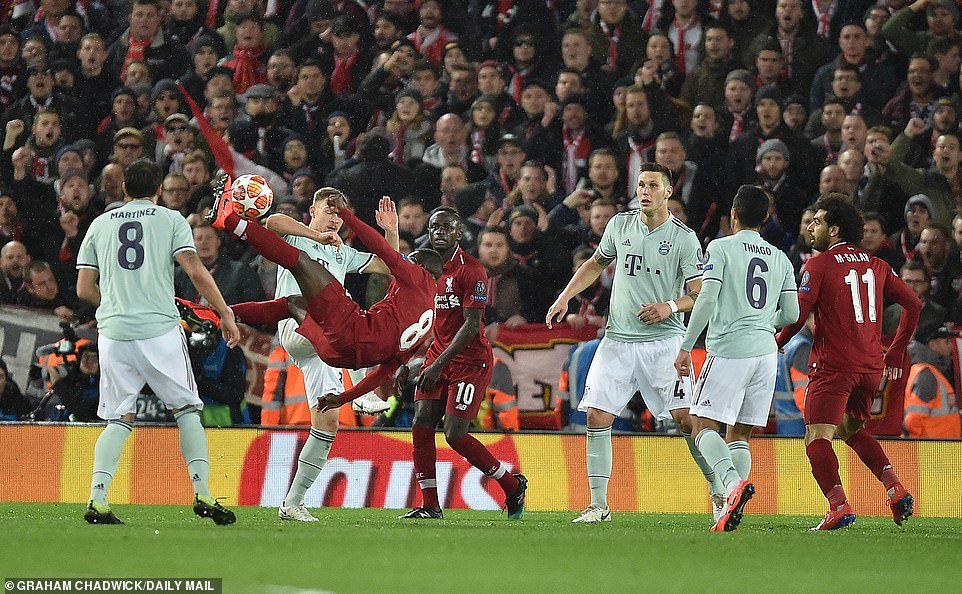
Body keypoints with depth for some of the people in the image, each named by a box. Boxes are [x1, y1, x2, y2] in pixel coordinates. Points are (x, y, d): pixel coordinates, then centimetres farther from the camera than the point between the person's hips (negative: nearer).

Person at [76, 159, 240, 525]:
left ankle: (97, 499, -7)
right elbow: (196, 272, -6)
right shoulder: (170, 220, 6)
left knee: (119, 419, 9)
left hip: (114, 332, 2)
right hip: (161, 328, -2)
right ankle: (202, 493, -4)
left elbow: (84, 289, 12)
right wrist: (225, 313, -1)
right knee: (187, 410, 8)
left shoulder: (100, 224, 14)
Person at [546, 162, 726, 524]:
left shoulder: (684, 238, -4)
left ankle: (718, 492, 0)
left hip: (663, 340, -4)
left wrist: (670, 307, -24)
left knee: (685, 417, -13)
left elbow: (701, 294, -6)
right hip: (618, 341, 4)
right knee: (597, 417, -5)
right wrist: (565, 297, 13)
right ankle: (599, 505, 4)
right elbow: (596, 264, 24)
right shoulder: (620, 225, 8)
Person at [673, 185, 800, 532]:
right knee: (739, 435, 12)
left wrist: (686, 347, -7)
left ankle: (734, 482, -30)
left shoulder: (721, 249, -1)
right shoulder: (780, 259, 14)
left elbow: (707, 299, -11)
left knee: (704, 426, -4)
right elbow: (791, 314, 12)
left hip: (729, 348, -5)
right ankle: (731, 513, -1)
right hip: (766, 352, 5)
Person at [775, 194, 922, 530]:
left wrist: (777, 342, 6)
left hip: (834, 367, -7)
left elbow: (798, 314, -12)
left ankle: (839, 505, -29)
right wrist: (896, 352, 23)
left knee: (817, 437, -9)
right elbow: (913, 305, 15)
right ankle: (895, 488, 11)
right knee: (850, 428, 26)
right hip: (871, 366, 7)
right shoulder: (876, 266, 13)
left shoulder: (819, 264, -5)